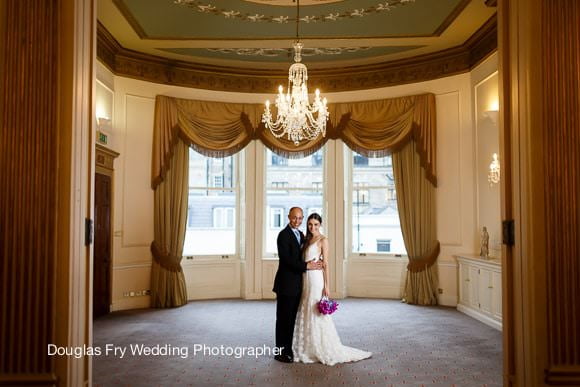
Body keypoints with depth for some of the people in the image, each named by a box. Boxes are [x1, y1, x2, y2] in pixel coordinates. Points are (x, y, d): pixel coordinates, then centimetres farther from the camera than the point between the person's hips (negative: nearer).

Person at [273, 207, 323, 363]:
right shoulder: (284, 235, -12)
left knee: (291, 318, 14)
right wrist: (306, 266, -18)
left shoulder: (301, 235, 14)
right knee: (283, 318, 1)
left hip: (297, 284, 8)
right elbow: (286, 259, -20)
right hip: (286, 284, -8)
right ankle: (280, 351, 11)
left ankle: (288, 349, 24)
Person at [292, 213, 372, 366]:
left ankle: (326, 350, 6)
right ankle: (308, 348, 20)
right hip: (306, 279, 7)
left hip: (316, 279, -7)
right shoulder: (307, 239, 14)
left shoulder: (323, 240, -6)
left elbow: (326, 264, -10)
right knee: (306, 313, 10)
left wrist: (326, 286, -14)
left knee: (317, 314, -4)